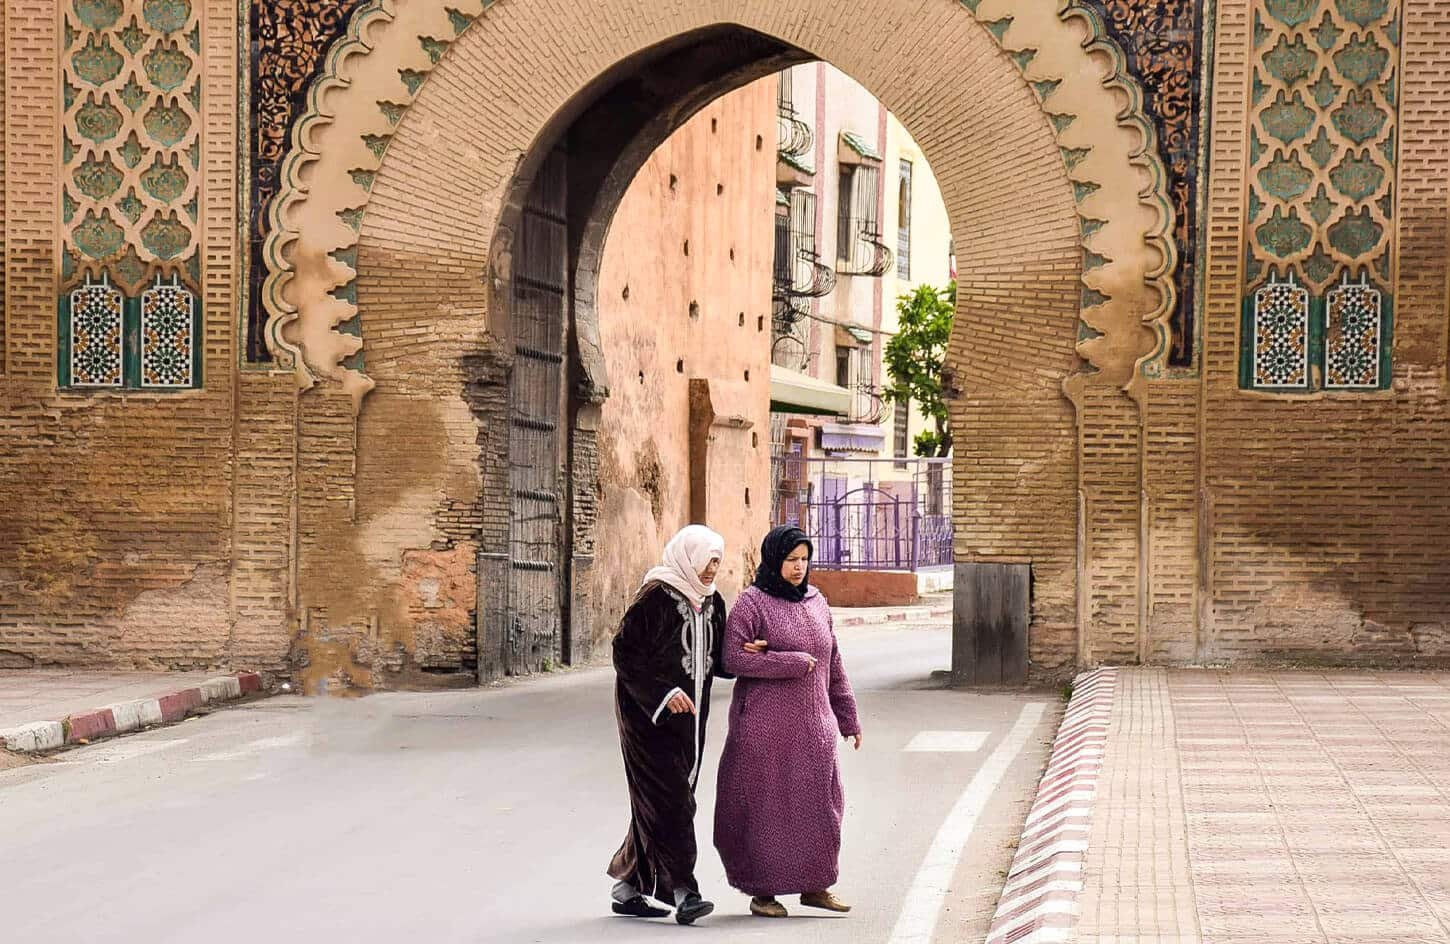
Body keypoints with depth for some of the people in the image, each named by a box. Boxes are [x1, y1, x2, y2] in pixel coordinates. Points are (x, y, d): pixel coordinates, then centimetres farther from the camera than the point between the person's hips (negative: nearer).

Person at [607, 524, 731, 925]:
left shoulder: (712, 603, 11)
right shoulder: (654, 596, -12)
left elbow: (717, 660, 17)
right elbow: (625, 652, -14)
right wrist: (663, 693, -21)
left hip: (689, 715, 8)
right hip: (649, 714, -8)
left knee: (656, 802, 10)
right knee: (669, 800, -12)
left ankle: (627, 889, 18)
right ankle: (682, 892, -14)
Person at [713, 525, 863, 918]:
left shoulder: (816, 603, 12)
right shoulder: (752, 603, -7)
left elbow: (833, 666, 17)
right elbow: (733, 659, -16)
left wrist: (848, 718, 16)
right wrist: (792, 663, -16)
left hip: (812, 724, 6)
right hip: (765, 727, -6)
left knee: (818, 804, 8)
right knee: (766, 803, 0)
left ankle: (814, 885, 20)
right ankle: (762, 892, 10)